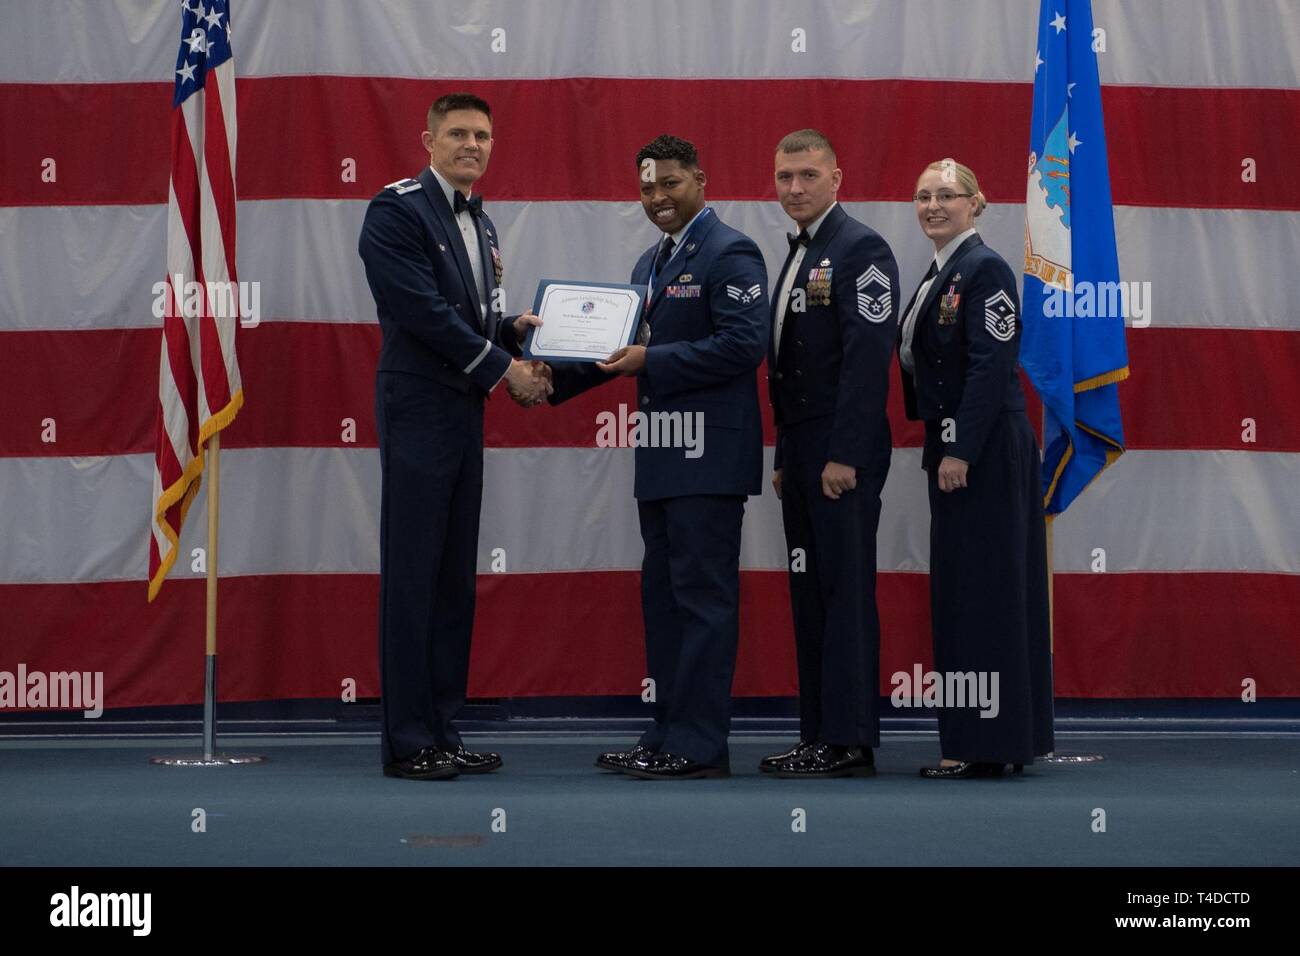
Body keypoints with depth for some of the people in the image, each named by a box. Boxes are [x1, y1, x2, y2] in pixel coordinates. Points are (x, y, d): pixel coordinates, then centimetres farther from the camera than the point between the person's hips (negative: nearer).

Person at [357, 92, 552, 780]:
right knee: (412, 578, -5)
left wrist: (512, 330, 2)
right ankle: (407, 743, 0)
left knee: (455, 579, 10)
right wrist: (502, 368, -13)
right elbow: (422, 310, -17)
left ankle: (443, 733, 16)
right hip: (418, 411, -9)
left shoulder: (480, 224, 18)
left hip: (463, 414, 9)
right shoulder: (397, 210, -9)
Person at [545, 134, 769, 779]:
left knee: (703, 597, -6)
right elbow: (636, 348, 20)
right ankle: (667, 735, 21)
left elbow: (743, 345, -20)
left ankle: (700, 746, -2)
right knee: (662, 594, 13)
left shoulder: (728, 253, -10)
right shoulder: (650, 262, 19)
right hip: (662, 458, 10)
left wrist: (651, 360, -21)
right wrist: (557, 375, 7)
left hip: (709, 455, -10)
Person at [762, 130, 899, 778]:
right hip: (801, 449, 9)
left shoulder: (860, 249, -9)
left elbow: (868, 359, -17)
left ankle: (850, 741, -3)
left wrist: (844, 456, -21)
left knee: (845, 591, -7)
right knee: (809, 594, 10)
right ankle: (818, 736, 16)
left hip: (842, 451, -9)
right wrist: (784, 456, 16)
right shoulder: (797, 255, 19)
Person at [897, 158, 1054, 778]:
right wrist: (938, 446, 14)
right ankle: (1003, 739, 18)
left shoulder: (985, 269, -12)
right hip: (953, 448, 10)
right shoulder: (939, 274, 16)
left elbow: (991, 366, -19)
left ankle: (981, 748, -2)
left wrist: (959, 452, -22)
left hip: (985, 449, -10)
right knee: (961, 589, 11)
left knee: (979, 587, -7)